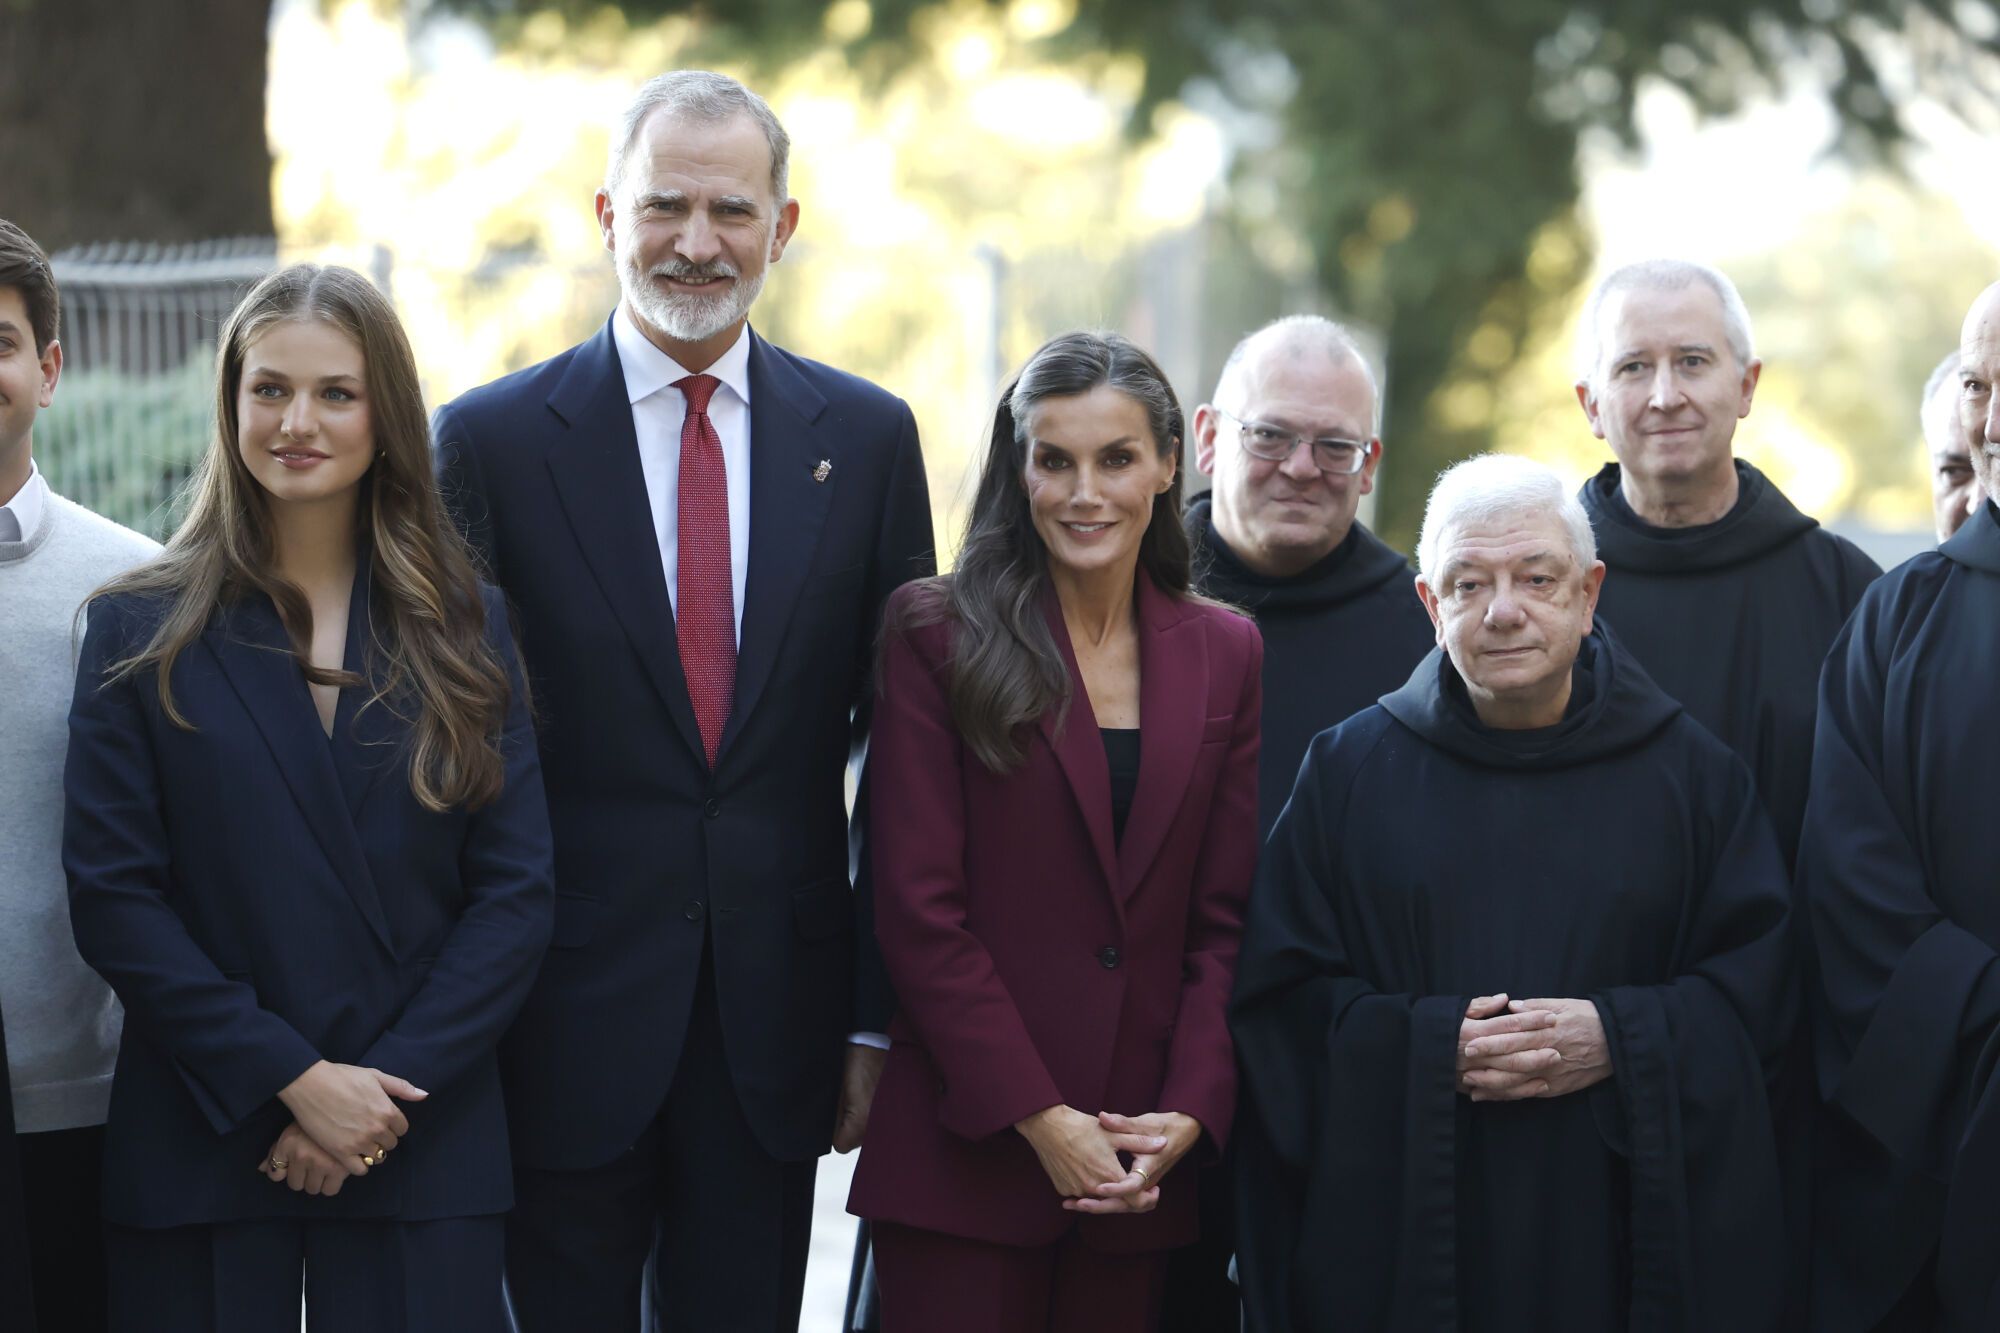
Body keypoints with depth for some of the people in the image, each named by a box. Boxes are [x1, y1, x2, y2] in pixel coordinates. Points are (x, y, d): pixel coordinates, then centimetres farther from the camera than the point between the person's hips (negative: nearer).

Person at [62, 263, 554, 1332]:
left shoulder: (463, 632, 7)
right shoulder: (141, 631, 3)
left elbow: (516, 892, 2)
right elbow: (112, 895, -4)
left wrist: (387, 1089, -10)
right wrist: (293, 1076, -12)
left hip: (422, 1159, 1)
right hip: (197, 1155, -1)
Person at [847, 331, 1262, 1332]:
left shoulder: (1224, 654, 10)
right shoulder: (938, 636, -1)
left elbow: (1225, 920, 8)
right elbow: (918, 910, -6)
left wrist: (1188, 1114, -6)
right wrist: (1039, 1118, -12)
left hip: (1145, 1169, 3)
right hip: (965, 1154, -3)